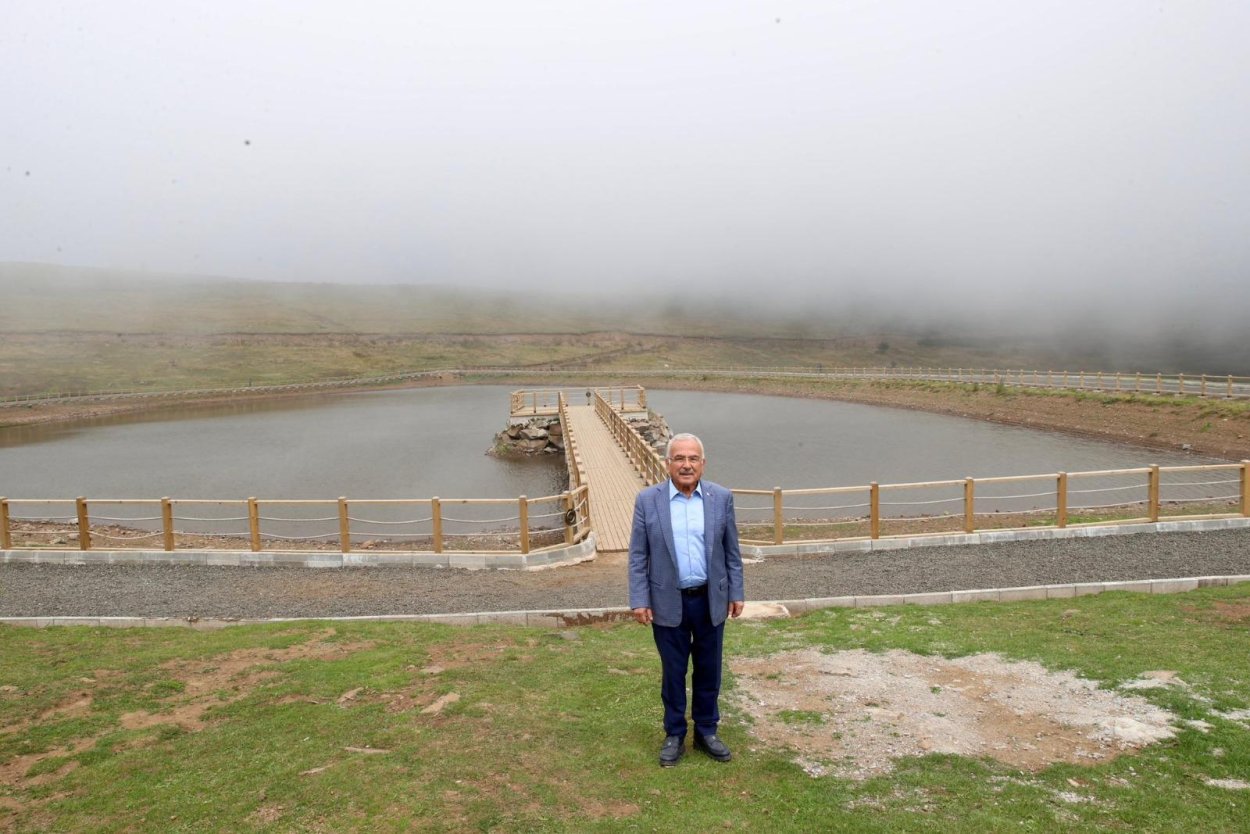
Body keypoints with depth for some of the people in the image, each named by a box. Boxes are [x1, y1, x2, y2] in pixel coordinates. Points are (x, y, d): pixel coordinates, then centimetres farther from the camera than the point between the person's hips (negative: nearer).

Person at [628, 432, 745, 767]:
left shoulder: (722, 498, -2)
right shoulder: (647, 500, -7)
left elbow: (731, 551, 4)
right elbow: (637, 556, -4)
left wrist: (736, 593, 3)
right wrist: (639, 601, -8)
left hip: (711, 601, 2)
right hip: (668, 603, -1)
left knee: (708, 669, 14)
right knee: (673, 671, 12)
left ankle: (706, 731, 33)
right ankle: (674, 735, 29)